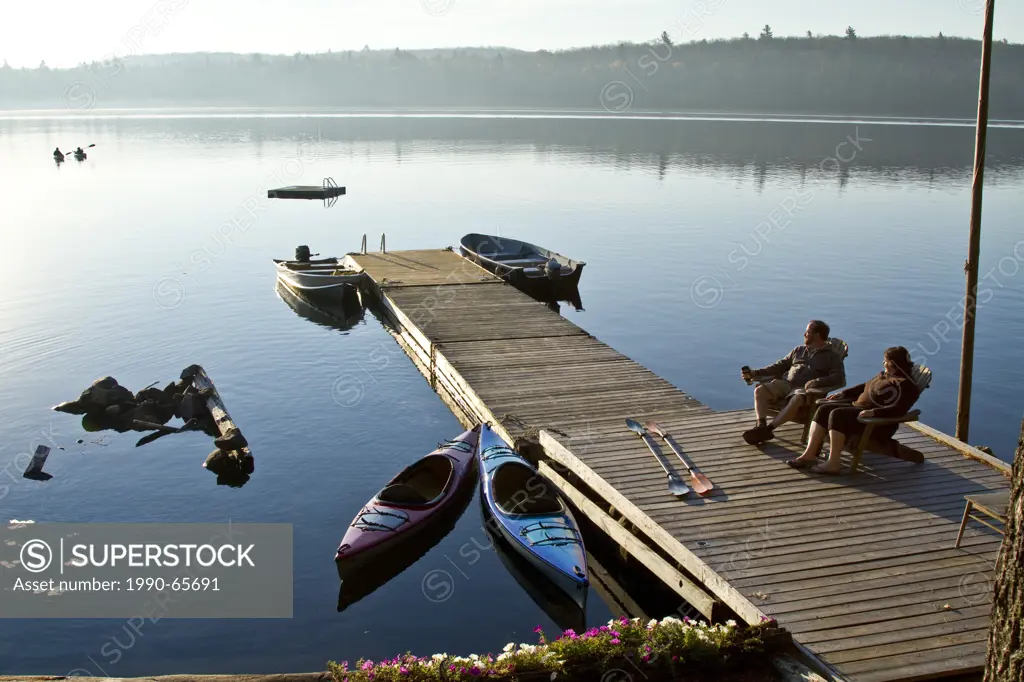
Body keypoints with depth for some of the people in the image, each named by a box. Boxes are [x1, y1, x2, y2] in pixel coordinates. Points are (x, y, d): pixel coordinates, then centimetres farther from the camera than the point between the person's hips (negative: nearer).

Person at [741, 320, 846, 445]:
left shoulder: (832, 356, 11)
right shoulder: (799, 350, 28)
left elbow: (839, 378, -4)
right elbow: (780, 366, 27)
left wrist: (817, 381, -23)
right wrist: (755, 373, 15)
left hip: (806, 389, -5)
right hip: (786, 384, 5)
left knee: (796, 399, -41)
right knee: (760, 390, -23)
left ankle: (768, 428, -42)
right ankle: (761, 426, -36)